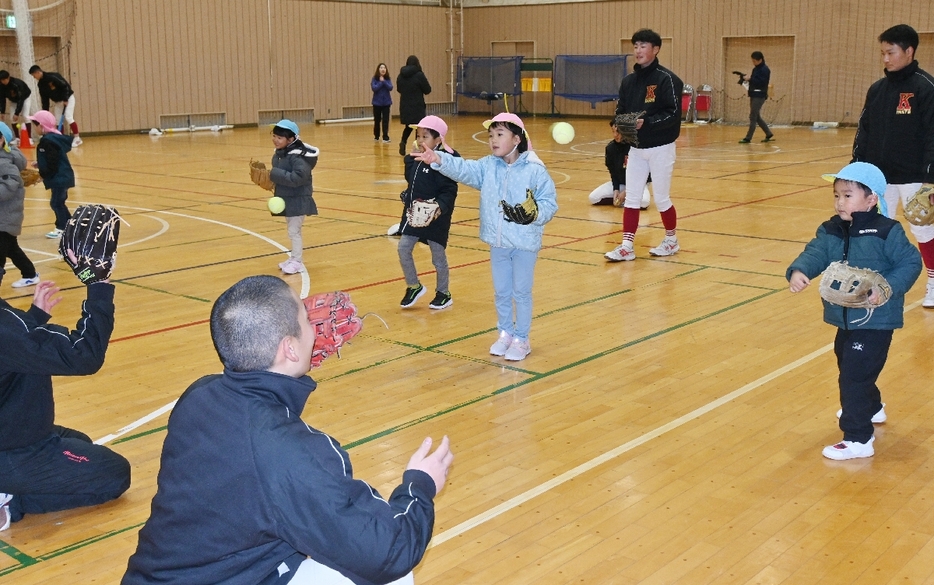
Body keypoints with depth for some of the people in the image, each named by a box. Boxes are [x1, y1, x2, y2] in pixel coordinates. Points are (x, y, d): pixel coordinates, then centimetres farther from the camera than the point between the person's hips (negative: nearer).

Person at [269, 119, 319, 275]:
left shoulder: (297, 156, -24)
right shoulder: (279, 153, 4)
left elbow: (298, 177, -34)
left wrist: (274, 174, -31)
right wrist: (271, 176, -5)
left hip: (298, 200, -9)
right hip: (286, 198, 9)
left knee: (294, 230, -5)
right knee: (292, 230, 18)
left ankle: (297, 262, 5)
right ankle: (294, 258, 30)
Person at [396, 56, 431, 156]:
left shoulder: (400, 76, 2)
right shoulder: (419, 75, -13)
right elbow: (427, 90, -5)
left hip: (404, 107, 5)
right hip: (417, 107, -5)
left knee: (408, 126, 21)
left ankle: (403, 142, -1)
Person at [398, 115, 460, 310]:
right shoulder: (417, 159, 4)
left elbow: (450, 190, -21)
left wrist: (440, 206, -33)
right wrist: (412, 157, 8)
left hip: (435, 216, -7)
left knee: (438, 255, 7)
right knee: (403, 248, 2)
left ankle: (443, 293, 26)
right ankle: (414, 286, 21)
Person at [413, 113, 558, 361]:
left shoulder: (535, 170, -12)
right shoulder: (487, 167, 2)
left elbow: (549, 203, -10)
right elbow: (463, 169, -12)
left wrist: (535, 213, -30)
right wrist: (439, 160, -27)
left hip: (525, 243, -5)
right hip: (498, 243, 5)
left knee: (521, 292, 7)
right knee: (501, 292, 17)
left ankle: (521, 339, 21)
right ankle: (505, 333, 33)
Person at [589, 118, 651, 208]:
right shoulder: (610, 147, -7)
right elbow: (612, 171, 1)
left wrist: (626, 192, -19)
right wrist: (616, 189, -14)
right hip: (619, 183, 4)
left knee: (643, 202, -37)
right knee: (592, 198, -14)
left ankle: (625, 201, -7)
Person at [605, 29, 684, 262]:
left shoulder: (666, 79, -12)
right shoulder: (628, 80, 6)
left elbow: (674, 113, -18)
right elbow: (620, 110, 11)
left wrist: (646, 122, -28)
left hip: (660, 148, -6)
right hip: (636, 148, 6)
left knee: (661, 198, 5)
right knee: (630, 198, 4)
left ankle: (672, 240, 25)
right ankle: (627, 246, 8)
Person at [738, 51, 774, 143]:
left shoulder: (765, 70, -11)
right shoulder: (755, 69, 15)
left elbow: (762, 83, -20)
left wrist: (750, 79, -21)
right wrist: (747, 79, -1)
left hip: (760, 96, -9)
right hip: (754, 95, 9)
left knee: (753, 117, -9)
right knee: (757, 117, 13)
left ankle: (748, 138, -6)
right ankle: (769, 135, 22)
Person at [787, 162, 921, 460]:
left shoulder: (887, 232, -14)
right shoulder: (830, 231, 2)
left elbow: (910, 263, -11)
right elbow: (815, 254, -11)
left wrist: (888, 288, -27)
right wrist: (798, 271, -33)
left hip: (875, 321, -8)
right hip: (845, 319, 8)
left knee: (854, 375, -10)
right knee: (849, 367, 26)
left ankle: (858, 440, -1)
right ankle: (872, 409, 54)